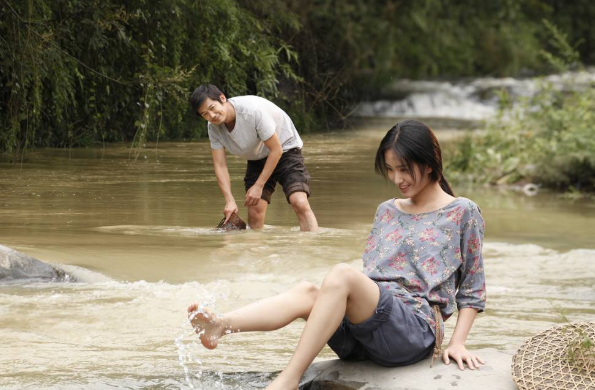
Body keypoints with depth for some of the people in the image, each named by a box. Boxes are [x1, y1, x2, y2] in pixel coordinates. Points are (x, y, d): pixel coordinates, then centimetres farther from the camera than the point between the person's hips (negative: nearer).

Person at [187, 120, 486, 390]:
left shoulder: (463, 213, 9)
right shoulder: (387, 211, 25)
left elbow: (472, 290, 8)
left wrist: (457, 343, -3)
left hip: (417, 330, -5)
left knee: (341, 275, -31)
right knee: (306, 292, -26)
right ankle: (218, 326, -52)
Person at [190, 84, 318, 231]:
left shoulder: (253, 110, -33)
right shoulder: (214, 127, -14)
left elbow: (276, 150, -25)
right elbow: (220, 165, -11)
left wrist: (259, 186, -21)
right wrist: (230, 200, -24)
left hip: (285, 149, -6)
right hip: (257, 159, 6)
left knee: (300, 203, -24)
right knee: (254, 210, -7)